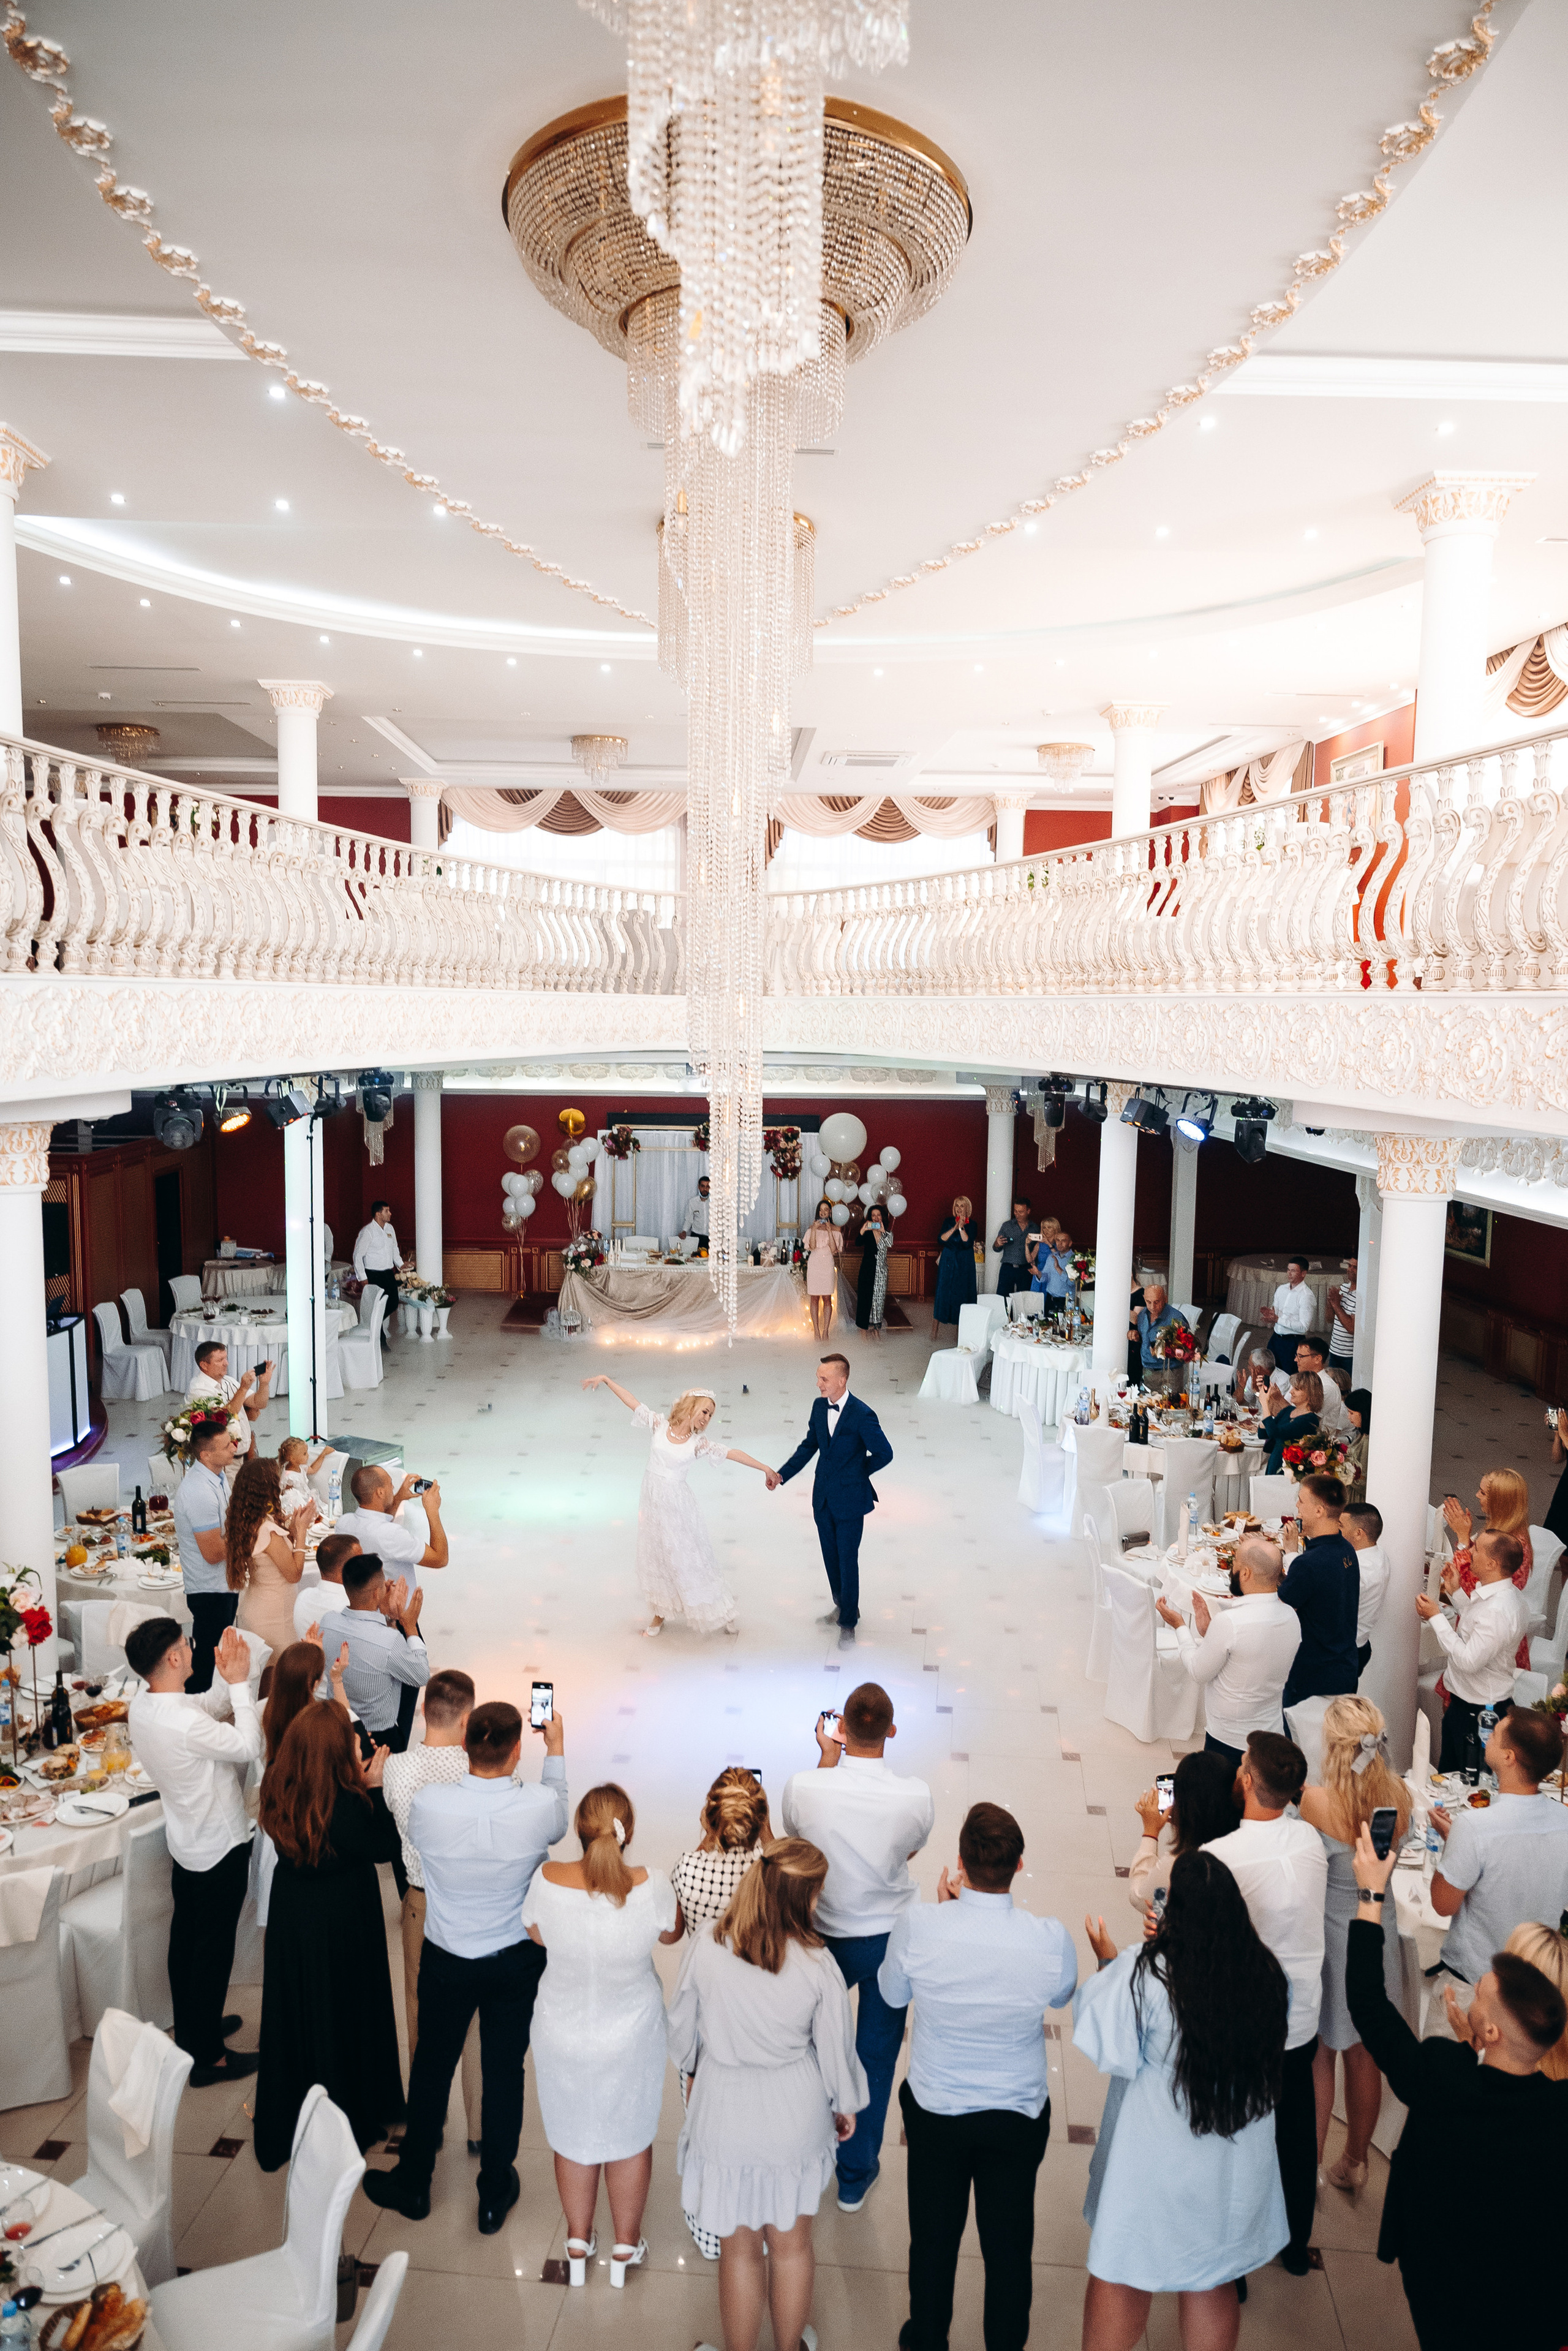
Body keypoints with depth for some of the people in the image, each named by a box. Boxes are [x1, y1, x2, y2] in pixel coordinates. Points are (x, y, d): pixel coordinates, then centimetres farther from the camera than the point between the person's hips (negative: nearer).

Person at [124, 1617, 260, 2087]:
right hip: (220, 1850, -9)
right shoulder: (185, 1724, -35)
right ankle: (207, 2057, 21)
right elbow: (248, 1746, -23)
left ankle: (191, 2030, 42)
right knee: (214, 1951, 7)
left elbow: (209, 1707, 6)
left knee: (186, 1938, 23)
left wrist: (230, 1679, -10)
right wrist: (239, 1682, -21)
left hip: (186, 1844, 9)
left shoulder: (143, 1705, -7)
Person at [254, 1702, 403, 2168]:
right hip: (342, 1920, -5)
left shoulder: (278, 1789, -16)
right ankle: (352, 2119, 34)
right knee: (344, 2012, 15)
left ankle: (283, 2124, 41)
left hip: (291, 1915, 5)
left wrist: (357, 1782, -5)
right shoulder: (345, 1803, -33)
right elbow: (384, 1847, -19)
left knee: (295, 2011, 23)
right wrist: (373, 1787, -17)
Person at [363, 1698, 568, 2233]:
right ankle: (496, 2194, 33)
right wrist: (556, 1750, 13)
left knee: (432, 2067, 20)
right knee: (504, 2071, 16)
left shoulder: (428, 1803, -24)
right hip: (517, 1962, 0)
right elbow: (559, 1823, 1)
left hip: (447, 1962, 1)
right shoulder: (538, 1807, -25)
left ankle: (413, 2184, 39)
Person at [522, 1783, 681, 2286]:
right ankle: (626, 2246, 44)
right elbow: (671, 1933, -6)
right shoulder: (652, 1887, -30)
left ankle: (578, 2243, 45)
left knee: (572, 2134, 25)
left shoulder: (547, 1881, -27)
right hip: (632, 2037, -1)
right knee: (630, 2135, 24)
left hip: (563, 2035, 1)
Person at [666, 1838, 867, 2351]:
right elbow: (836, 2047, -8)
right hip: (795, 2115, 0)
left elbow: (682, 2024, -3)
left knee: (739, 2251, 20)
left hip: (726, 2112, 0)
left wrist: (690, 2068, 18)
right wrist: (845, 2105, 12)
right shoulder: (817, 1964, -22)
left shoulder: (706, 1947, -20)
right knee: (792, 2244, 24)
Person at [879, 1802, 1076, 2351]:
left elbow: (892, 1992, -4)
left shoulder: (918, 1926, -27)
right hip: (1019, 2115, 0)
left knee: (933, 2239, 24)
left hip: (935, 2109, 1)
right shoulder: (1051, 1940, -26)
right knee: (1010, 2245, 22)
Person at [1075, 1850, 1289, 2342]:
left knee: (1120, 2278, 18)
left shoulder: (1142, 1971, -27)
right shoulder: (1266, 1972, -14)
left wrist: (1107, 1963, -4)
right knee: (1213, 2283, 24)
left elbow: (1112, 2052, -16)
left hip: (1156, 2163, -4)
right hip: (1234, 2167, 4)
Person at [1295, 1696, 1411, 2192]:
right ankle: (1354, 2164, 39)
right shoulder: (1400, 1798, -15)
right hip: (1379, 1933, 4)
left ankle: (1309, 2165, 29)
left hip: (1327, 1936, -4)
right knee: (1364, 2057, 22)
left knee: (1317, 2054, 16)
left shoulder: (1317, 1802, -28)